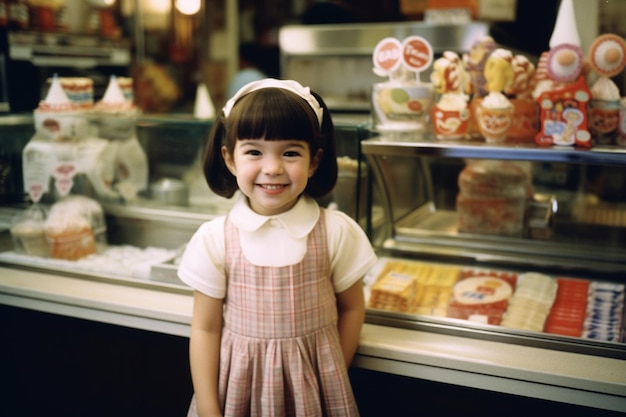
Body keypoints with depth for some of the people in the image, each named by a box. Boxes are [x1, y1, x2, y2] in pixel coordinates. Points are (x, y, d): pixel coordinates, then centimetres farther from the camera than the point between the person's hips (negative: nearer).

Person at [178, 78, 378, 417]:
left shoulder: (337, 232, -10)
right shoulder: (214, 239, -11)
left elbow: (351, 309, 1)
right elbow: (205, 329, -6)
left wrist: (333, 377, -1)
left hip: (312, 388, 0)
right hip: (238, 386, 0)